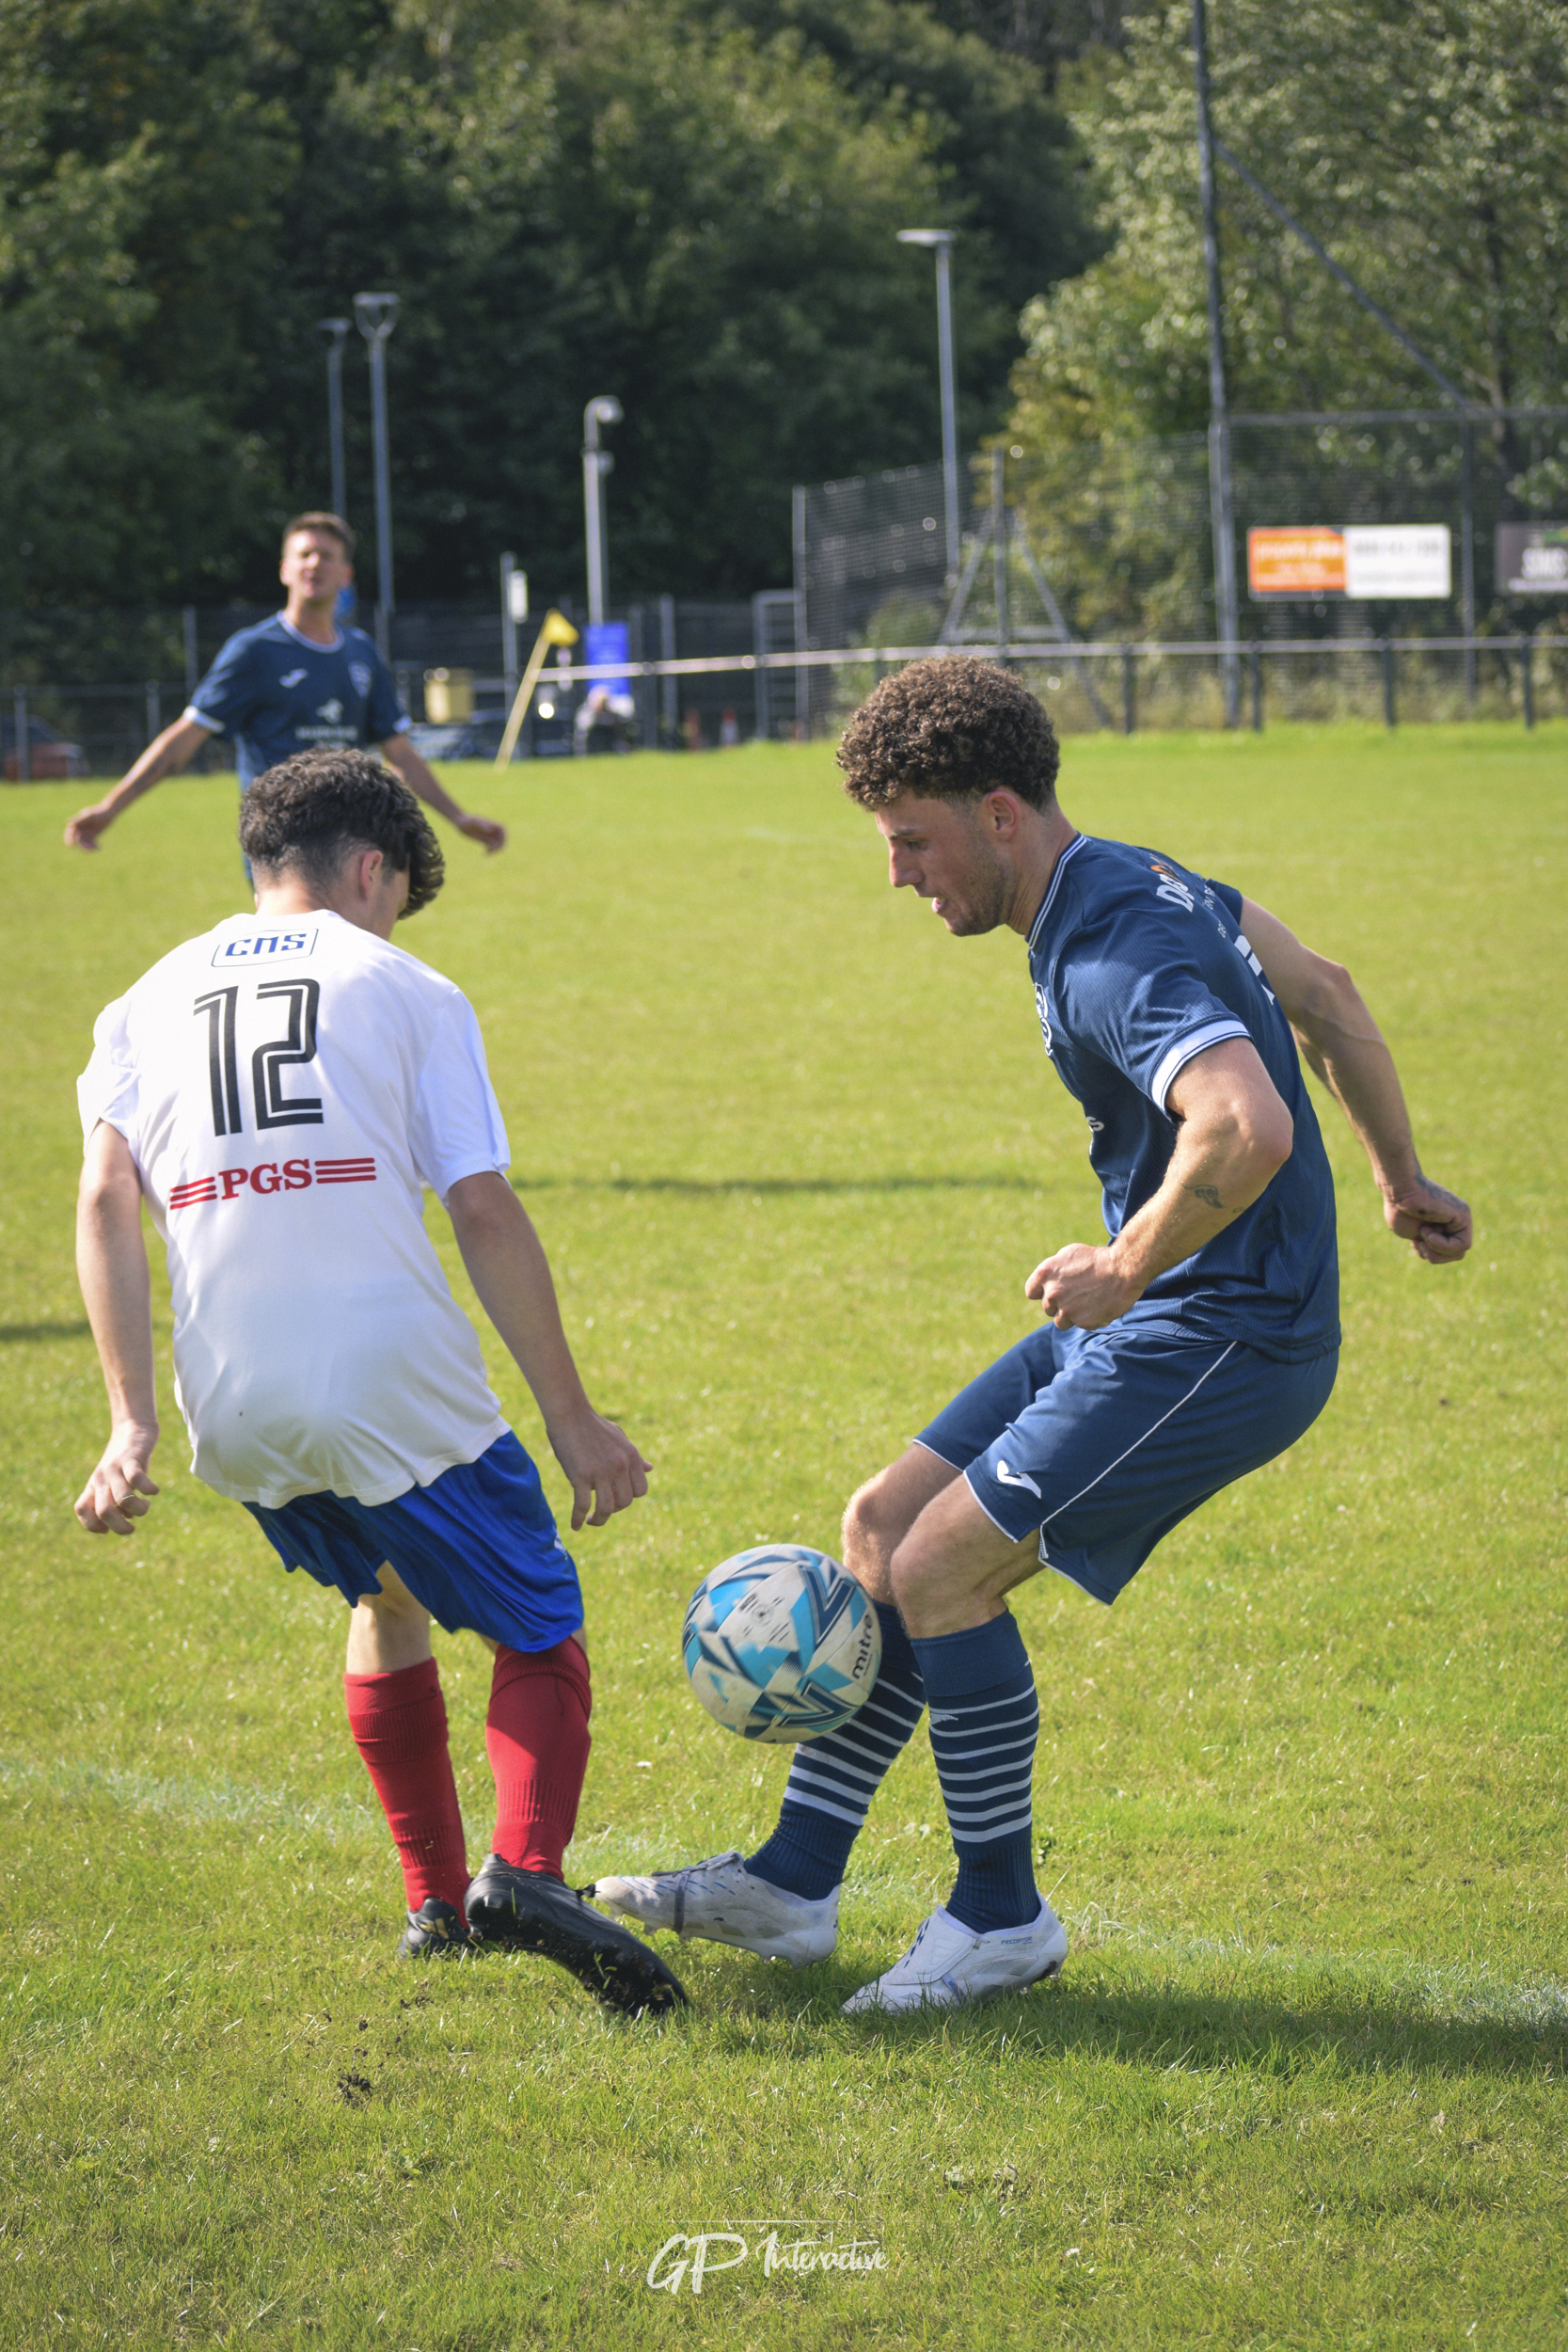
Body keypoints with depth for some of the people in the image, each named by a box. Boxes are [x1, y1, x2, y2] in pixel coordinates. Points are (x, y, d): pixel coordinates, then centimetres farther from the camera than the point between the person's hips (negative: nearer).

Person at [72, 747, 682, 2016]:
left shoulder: (148, 1003, 17)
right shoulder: (406, 992, 7)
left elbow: (108, 1198, 3)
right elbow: (486, 1212, -1)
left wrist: (134, 1424, -1)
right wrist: (573, 1420, 1)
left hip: (234, 1415, 4)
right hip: (396, 1386, -4)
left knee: (386, 1599, 30)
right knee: (542, 1636, 9)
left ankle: (435, 1901, 27)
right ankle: (524, 1872, -18)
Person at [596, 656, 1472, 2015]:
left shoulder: (1116, 959, -24)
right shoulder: (1138, 884, 9)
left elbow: (1247, 1130, -40)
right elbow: (1322, 991, 22)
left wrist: (1126, 1269, -25)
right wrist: (1400, 1176, 30)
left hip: (1226, 1337, -11)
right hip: (1147, 1323, 11)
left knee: (941, 1570, -14)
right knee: (883, 1526, 10)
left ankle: (1004, 1918, 2)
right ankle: (792, 1886, 17)